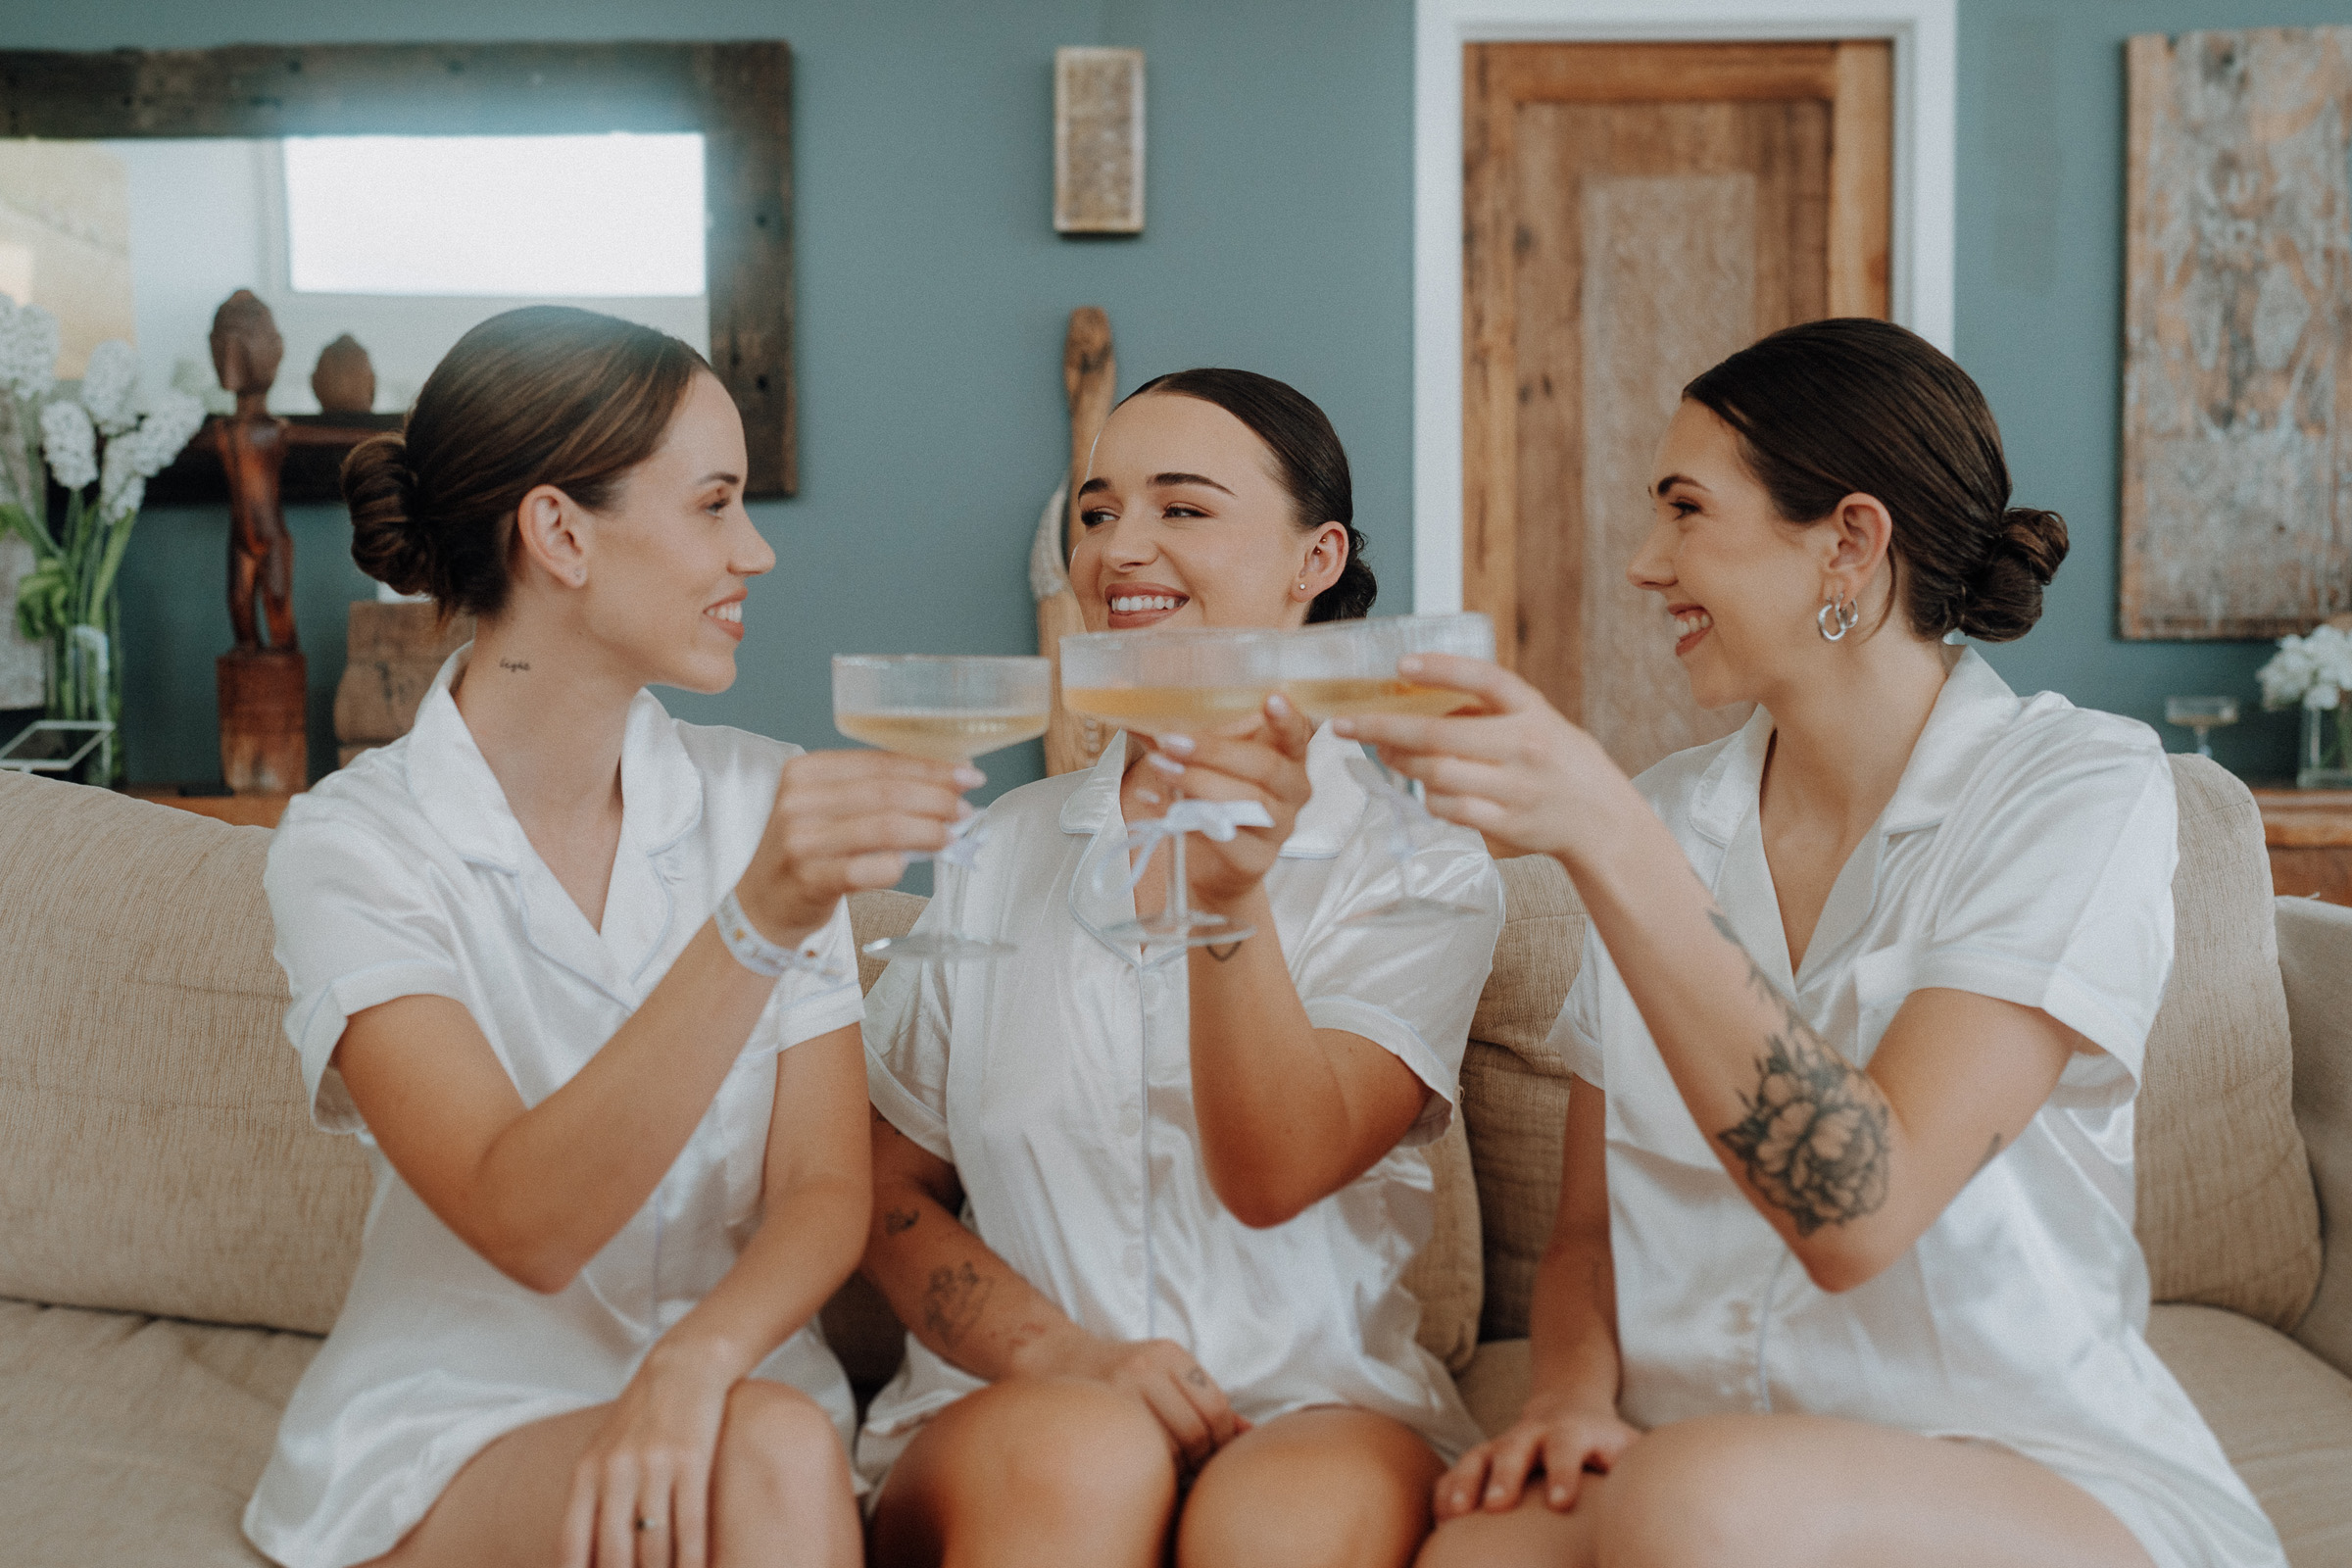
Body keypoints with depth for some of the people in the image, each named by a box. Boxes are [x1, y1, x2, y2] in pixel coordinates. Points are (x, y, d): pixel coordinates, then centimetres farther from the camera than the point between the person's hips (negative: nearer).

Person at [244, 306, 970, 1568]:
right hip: (450, 1424, -3)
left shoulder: (761, 798, 3)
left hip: (731, 1399, 4)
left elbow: (825, 1190, -1)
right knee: (773, 1462, -30)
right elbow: (526, 1224, -22)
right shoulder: (353, 844, -9)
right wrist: (754, 925, -34)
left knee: (775, 1461, -29)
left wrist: (699, 1357, -22)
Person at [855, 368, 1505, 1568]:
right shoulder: (1004, 852, 11)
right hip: (1012, 1405, 2)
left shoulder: (1420, 864, 2)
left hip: (1320, 1407, -1)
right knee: (1082, 1459, -33)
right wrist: (1062, 1351, -10)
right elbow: (891, 1193, 9)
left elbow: (1275, 1175, -12)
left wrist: (1230, 900, -29)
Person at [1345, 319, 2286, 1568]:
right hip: (1703, 1455, 4)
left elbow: (1855, 1210, -21)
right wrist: (1573, 1389, -9)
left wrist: (1601, 839, -27)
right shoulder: (1665, 823, 9)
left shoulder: (2078, 789, -7)